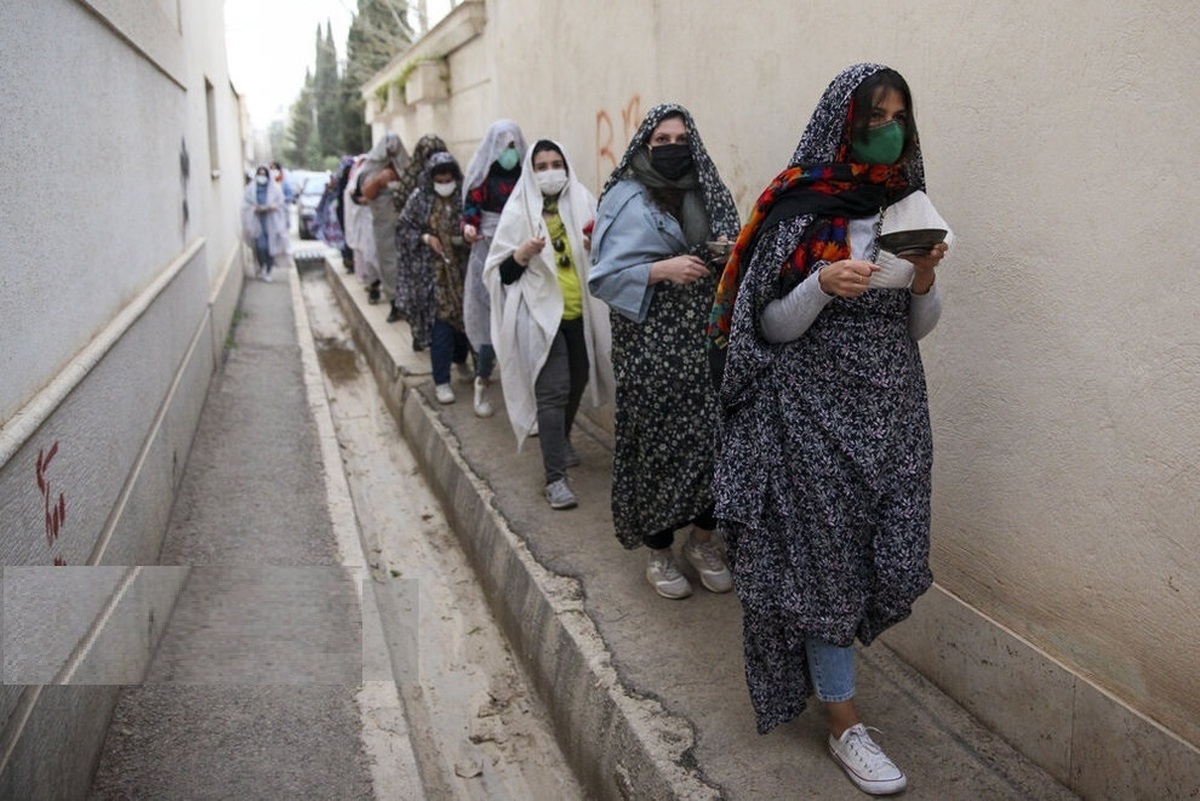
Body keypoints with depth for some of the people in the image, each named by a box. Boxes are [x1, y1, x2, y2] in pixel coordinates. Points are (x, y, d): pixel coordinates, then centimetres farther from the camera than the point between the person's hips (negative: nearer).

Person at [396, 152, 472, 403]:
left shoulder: (464, 197, -1)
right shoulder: (420, 199, -2)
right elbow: (402, 229, 4)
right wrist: (425, 237, -11)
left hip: (461, 268, 2)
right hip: (433, 270, -2)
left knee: (464, 315, 9)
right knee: (441, 322, -6)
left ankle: (460, 360, 38)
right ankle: (441, 381, 2)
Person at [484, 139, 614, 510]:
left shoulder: (582, 202, 3)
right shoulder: (519, 211, -5)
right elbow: (500, 273, -6)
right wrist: (522, 254, -24)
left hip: (581, 313, 5)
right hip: (542, 314, -4)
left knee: (576, 384, 19)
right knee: (552, 393, -10)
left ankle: (562, 441, 45)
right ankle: (555, 478, -7)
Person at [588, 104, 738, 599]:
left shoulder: (709, 195, 11)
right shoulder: (626, 201, -1)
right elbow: (604, 276, -7)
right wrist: (662, 269, -19)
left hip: (708, 343, 4)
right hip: (651, 348, -3)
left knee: (714, 436, 2)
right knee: (658, 442, 1)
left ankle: (702, 540, 24)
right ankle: (658, 551, 20)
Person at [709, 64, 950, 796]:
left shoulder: (909, 208, 8)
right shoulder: (798, 212, -7)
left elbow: (918, 328, 10)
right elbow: (770, 327, -7)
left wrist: (925, 281, -10)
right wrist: (822, 283, -24)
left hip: (892, 407, 5)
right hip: (815, 408, -5)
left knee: (897, 563, 6)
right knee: (827, 558, 1)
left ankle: (816, 654, 36)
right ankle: (845, 726, 15)